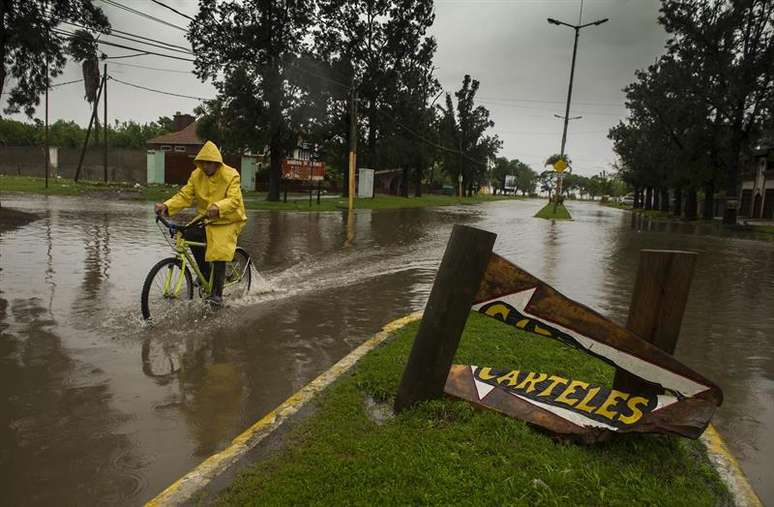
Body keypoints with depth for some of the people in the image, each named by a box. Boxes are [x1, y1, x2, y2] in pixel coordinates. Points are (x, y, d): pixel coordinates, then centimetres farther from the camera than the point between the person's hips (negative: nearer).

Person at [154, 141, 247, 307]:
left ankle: (217, 294, -2)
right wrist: (166, 206, -26)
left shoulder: (231, 175, -17)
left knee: (218, 255, -18)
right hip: (206, 220, 5)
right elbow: (184, 196, -9)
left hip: (227, 221, -5)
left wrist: (217, 207, -49)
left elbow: (234, 199, -29)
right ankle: (205, 273, 2)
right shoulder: (197, 175, -3)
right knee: (188, 235, -20)